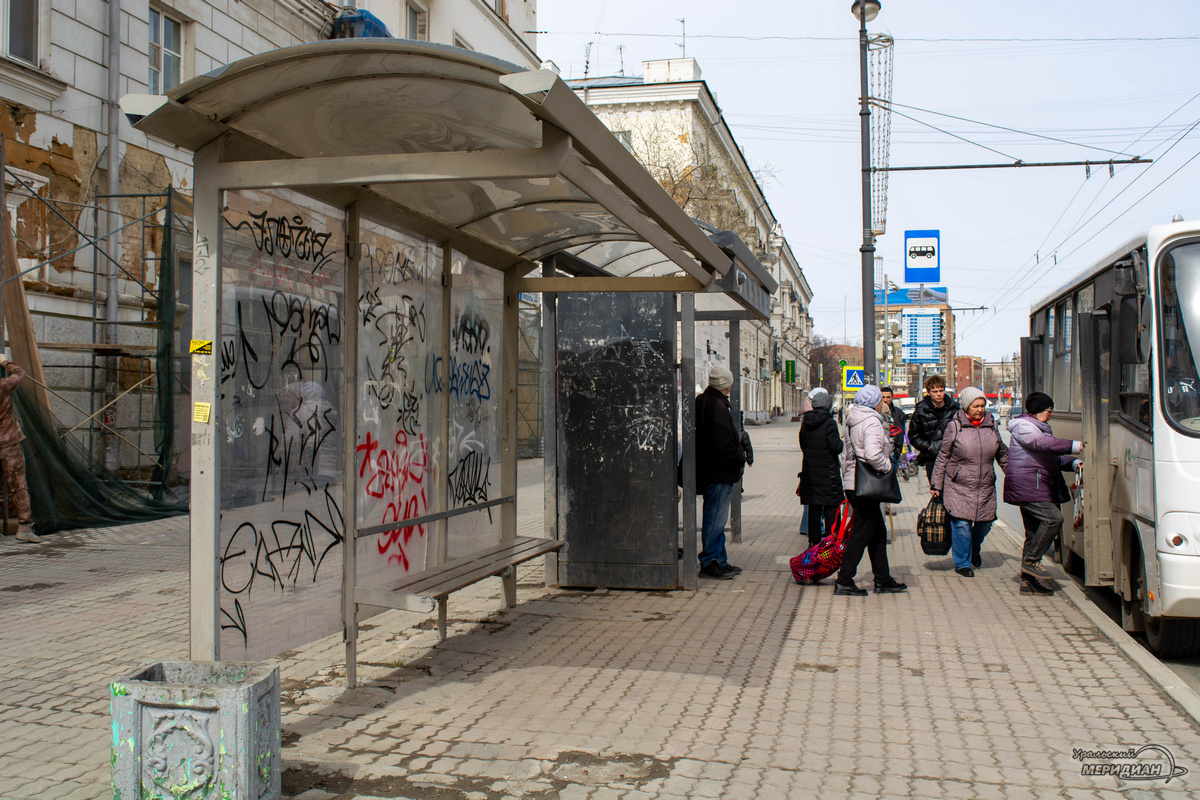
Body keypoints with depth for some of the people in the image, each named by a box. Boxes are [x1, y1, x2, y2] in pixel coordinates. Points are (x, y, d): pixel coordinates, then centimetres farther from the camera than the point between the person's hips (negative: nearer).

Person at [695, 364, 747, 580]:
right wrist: (741, 457, -8)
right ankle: (709, 562, 2)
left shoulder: (702, 402, 13)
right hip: (719, 472, -11)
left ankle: (719, 561, 23)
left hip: (710, 471, 11)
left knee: (716, 518, 15)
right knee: (715, 517, -4)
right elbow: (723, 445, -23)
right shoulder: (718, 406, -19)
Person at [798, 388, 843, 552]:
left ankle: (813, 540, 14)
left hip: (809, 470, 5)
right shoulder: (829, 423, -14)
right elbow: (837, 447, -15)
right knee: (831, 508, 3)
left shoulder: (805, 423, 4)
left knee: (813, 508, 11)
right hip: (828, 472, -5)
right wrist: (841, 441, 5)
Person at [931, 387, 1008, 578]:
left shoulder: (991, 425, 6)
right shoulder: (954, 426, -6)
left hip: (985, 486, 4)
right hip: (958, 485, -4)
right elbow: (943, 457, -1)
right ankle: (962, 563, 11)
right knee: (961, 524, -6)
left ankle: (975, 550, 39)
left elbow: (1002, 454, 19)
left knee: (985, 522, 8)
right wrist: (936, 484, -2)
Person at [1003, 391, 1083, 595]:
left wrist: (1074, 463, 5)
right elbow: (1043, 443, -24)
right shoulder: (1022, 426, -7)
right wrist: (1077, 446, -26)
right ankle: (1031, 560, -11)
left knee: (1034, 532, 7)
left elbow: (1054, 458, 25)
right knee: (1053, 518, -21)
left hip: (1037, 487, 10)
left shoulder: (1039, 428, 25)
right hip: (1027, 486, -10)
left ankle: (1028, 582, 9)